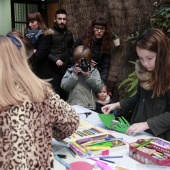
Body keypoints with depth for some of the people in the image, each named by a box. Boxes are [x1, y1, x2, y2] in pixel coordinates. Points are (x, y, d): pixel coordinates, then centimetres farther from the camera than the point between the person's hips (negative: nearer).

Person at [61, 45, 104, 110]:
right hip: (72, 106, 1)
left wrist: (88, 76, -13)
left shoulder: (94, 71, 5)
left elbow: (99, 87, -5)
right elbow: (64, 86, -3)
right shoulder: (70, 71, 9)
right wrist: (74, 75, -11)